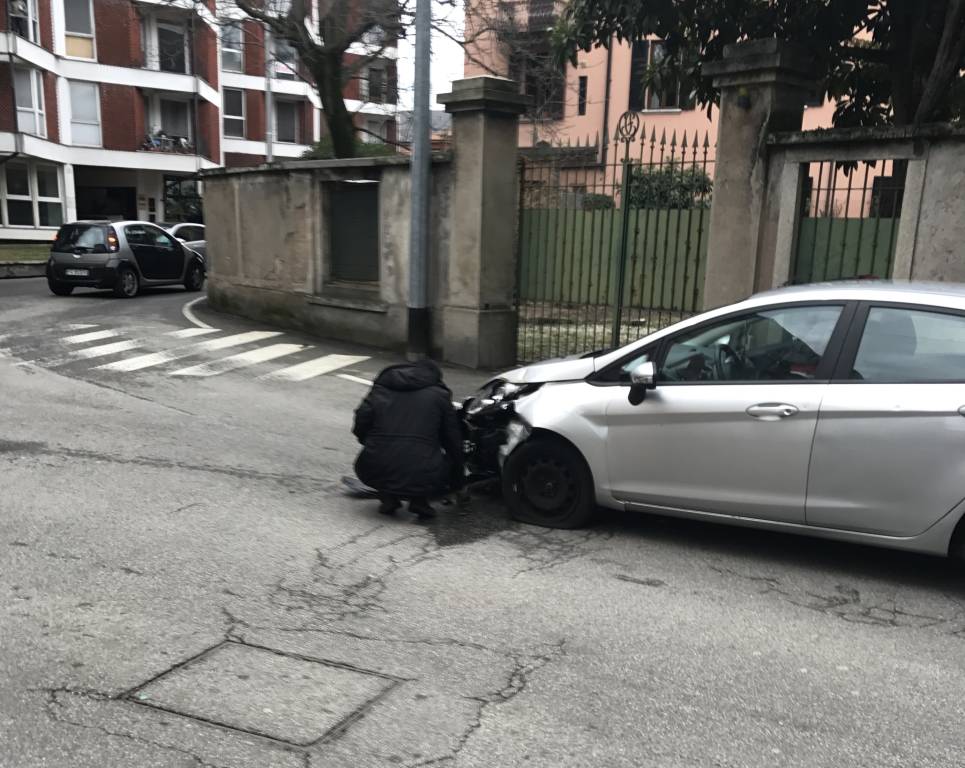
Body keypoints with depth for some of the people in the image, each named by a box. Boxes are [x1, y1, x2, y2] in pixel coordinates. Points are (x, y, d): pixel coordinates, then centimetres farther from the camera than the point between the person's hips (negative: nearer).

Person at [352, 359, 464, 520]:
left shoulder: (380, 388, 17)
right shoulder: (439, 394, 13)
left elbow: (360, 424, 3)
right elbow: (454, 441, 16)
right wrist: (457, 485, 28)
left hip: (375, 475, 2)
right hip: (421, 479, -2)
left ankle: (387, 497, 11)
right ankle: (419, 500, 3)